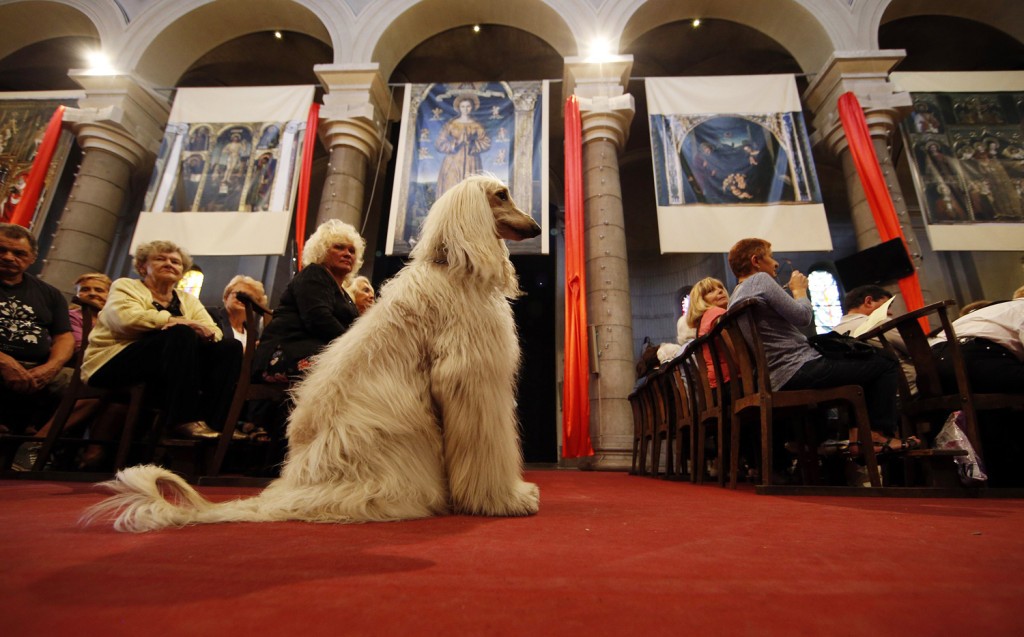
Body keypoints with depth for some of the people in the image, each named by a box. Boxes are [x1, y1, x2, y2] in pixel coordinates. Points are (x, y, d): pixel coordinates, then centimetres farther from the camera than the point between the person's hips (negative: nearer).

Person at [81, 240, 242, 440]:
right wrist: (184, 323, -21)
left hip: (171, 369, 5)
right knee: (181, 334, -30)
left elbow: (215, 332, 3)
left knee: (230, 346, -15)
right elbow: (127, 318, -17)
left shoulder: (188, 300, 18)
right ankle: (184, 421, -36)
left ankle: (214, 422, -27)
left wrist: (205, 332, -22)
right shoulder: (126, 286, 7)